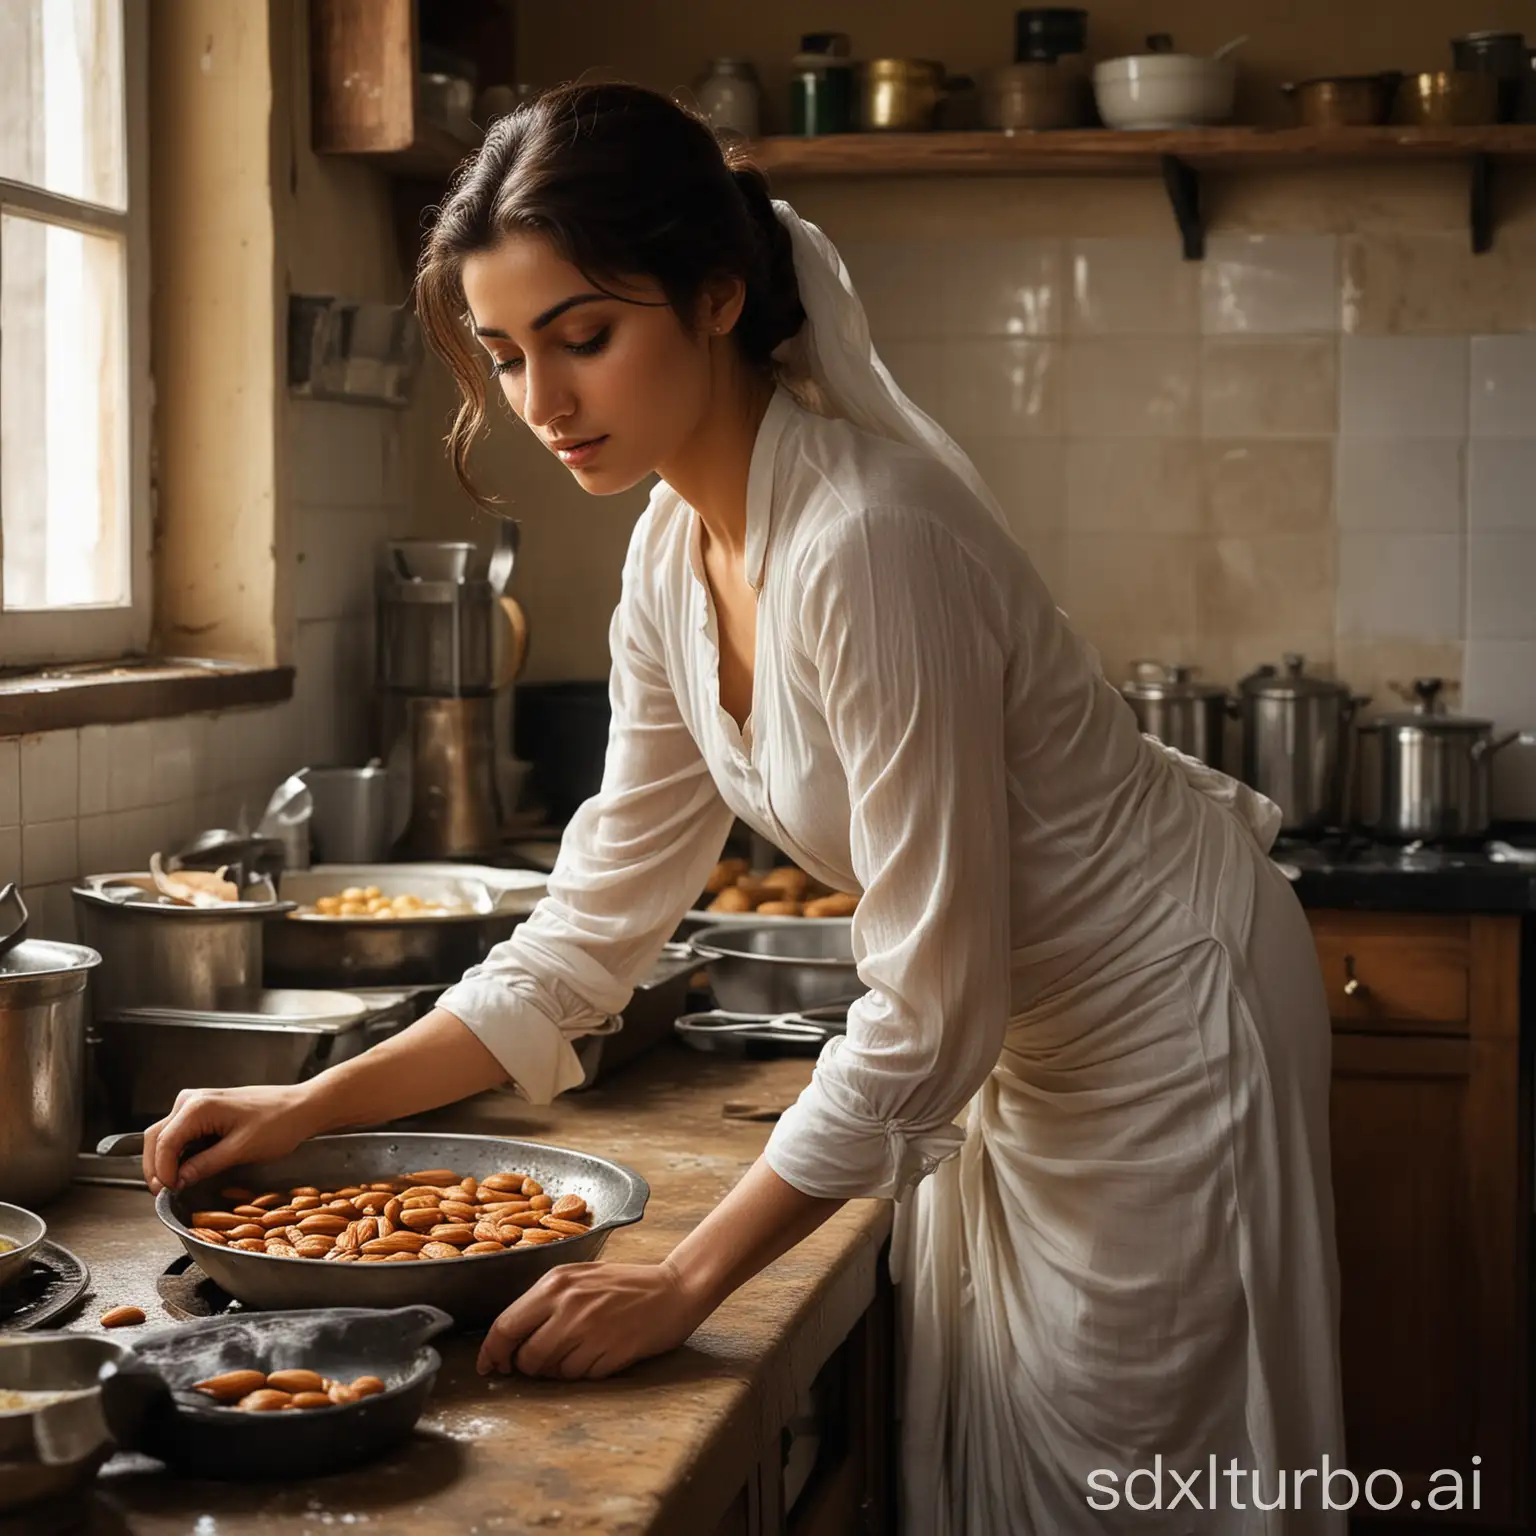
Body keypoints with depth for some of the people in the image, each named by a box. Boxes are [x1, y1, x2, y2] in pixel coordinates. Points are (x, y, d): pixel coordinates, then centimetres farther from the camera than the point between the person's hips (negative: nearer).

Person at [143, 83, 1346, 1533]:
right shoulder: (675, 548, -4)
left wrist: (681, 1284, -24)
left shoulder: (867, 540, -31)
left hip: (1170, 1023, -8)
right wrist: (310, 1107, -3)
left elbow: (928, 1010, -28)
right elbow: (594, 925, 3)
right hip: (1021, 1049, 8)